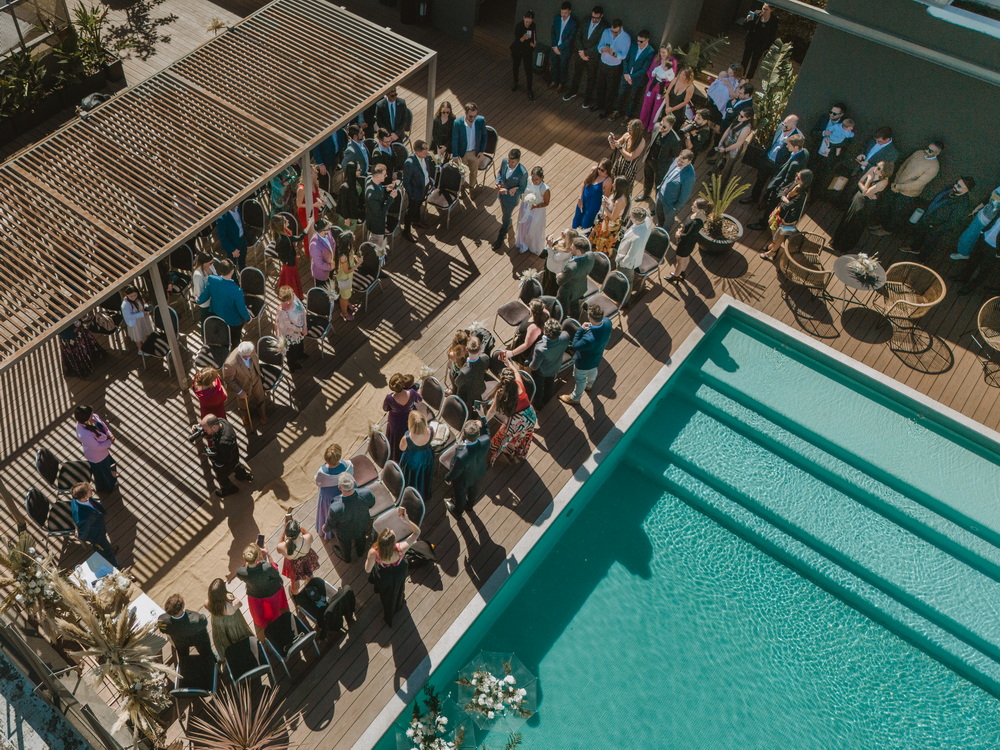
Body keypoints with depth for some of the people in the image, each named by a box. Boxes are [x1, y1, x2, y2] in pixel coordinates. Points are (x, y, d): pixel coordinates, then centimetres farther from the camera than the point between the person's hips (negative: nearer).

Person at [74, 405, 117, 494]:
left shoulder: (93, 417, -24)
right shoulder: (84, 434, -44)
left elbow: (103, 425, -4)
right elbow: (97, 447, -31)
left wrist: (110, 434, -19)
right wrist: (110, 442, -19)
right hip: (97, 457, -6)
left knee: (108, 464, 36)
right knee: (101, 473, 26)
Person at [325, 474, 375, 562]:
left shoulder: (336, 509, -46)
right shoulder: (366, 493, -40)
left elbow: (330, 524, -22)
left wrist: (325, 529, 1)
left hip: (345, 532, -2)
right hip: (363, 525, 2)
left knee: (345, 545, 34)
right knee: (361, 538, 37)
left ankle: (346, 557, 65)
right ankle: (360, 551, 69)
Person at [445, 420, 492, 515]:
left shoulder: (461, 456, -49)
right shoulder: (485, 441, -38)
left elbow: (455, 471, -24)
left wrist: (447, 478, -6)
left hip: (463, 480, -4)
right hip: (479, 474, 4)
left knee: (460, 495, 32)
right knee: (473, 492, 37)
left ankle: (458, 510, 63)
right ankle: (469, 506, 69)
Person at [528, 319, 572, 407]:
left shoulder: (540, 349, -47)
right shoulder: (565, 336, -37)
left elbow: (534, 366, -27)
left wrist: (529, 366, -7)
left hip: (541, 371, -4)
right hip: (555, 368, 4)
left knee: (538, 387, 28)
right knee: (550, 383, 35)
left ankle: (537, 404, 56)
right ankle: (547, 400, 63)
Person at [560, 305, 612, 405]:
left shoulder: (589, 339, -51)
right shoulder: (607, 322, -30)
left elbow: (575, 346, -30)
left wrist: (581, 329, -31)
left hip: (584, 362, -6)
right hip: (597, 357, 6)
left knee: (580, 379, 25)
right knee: (593, 371, 38)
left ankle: (575, 399, 55)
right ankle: (589, 385, 72)